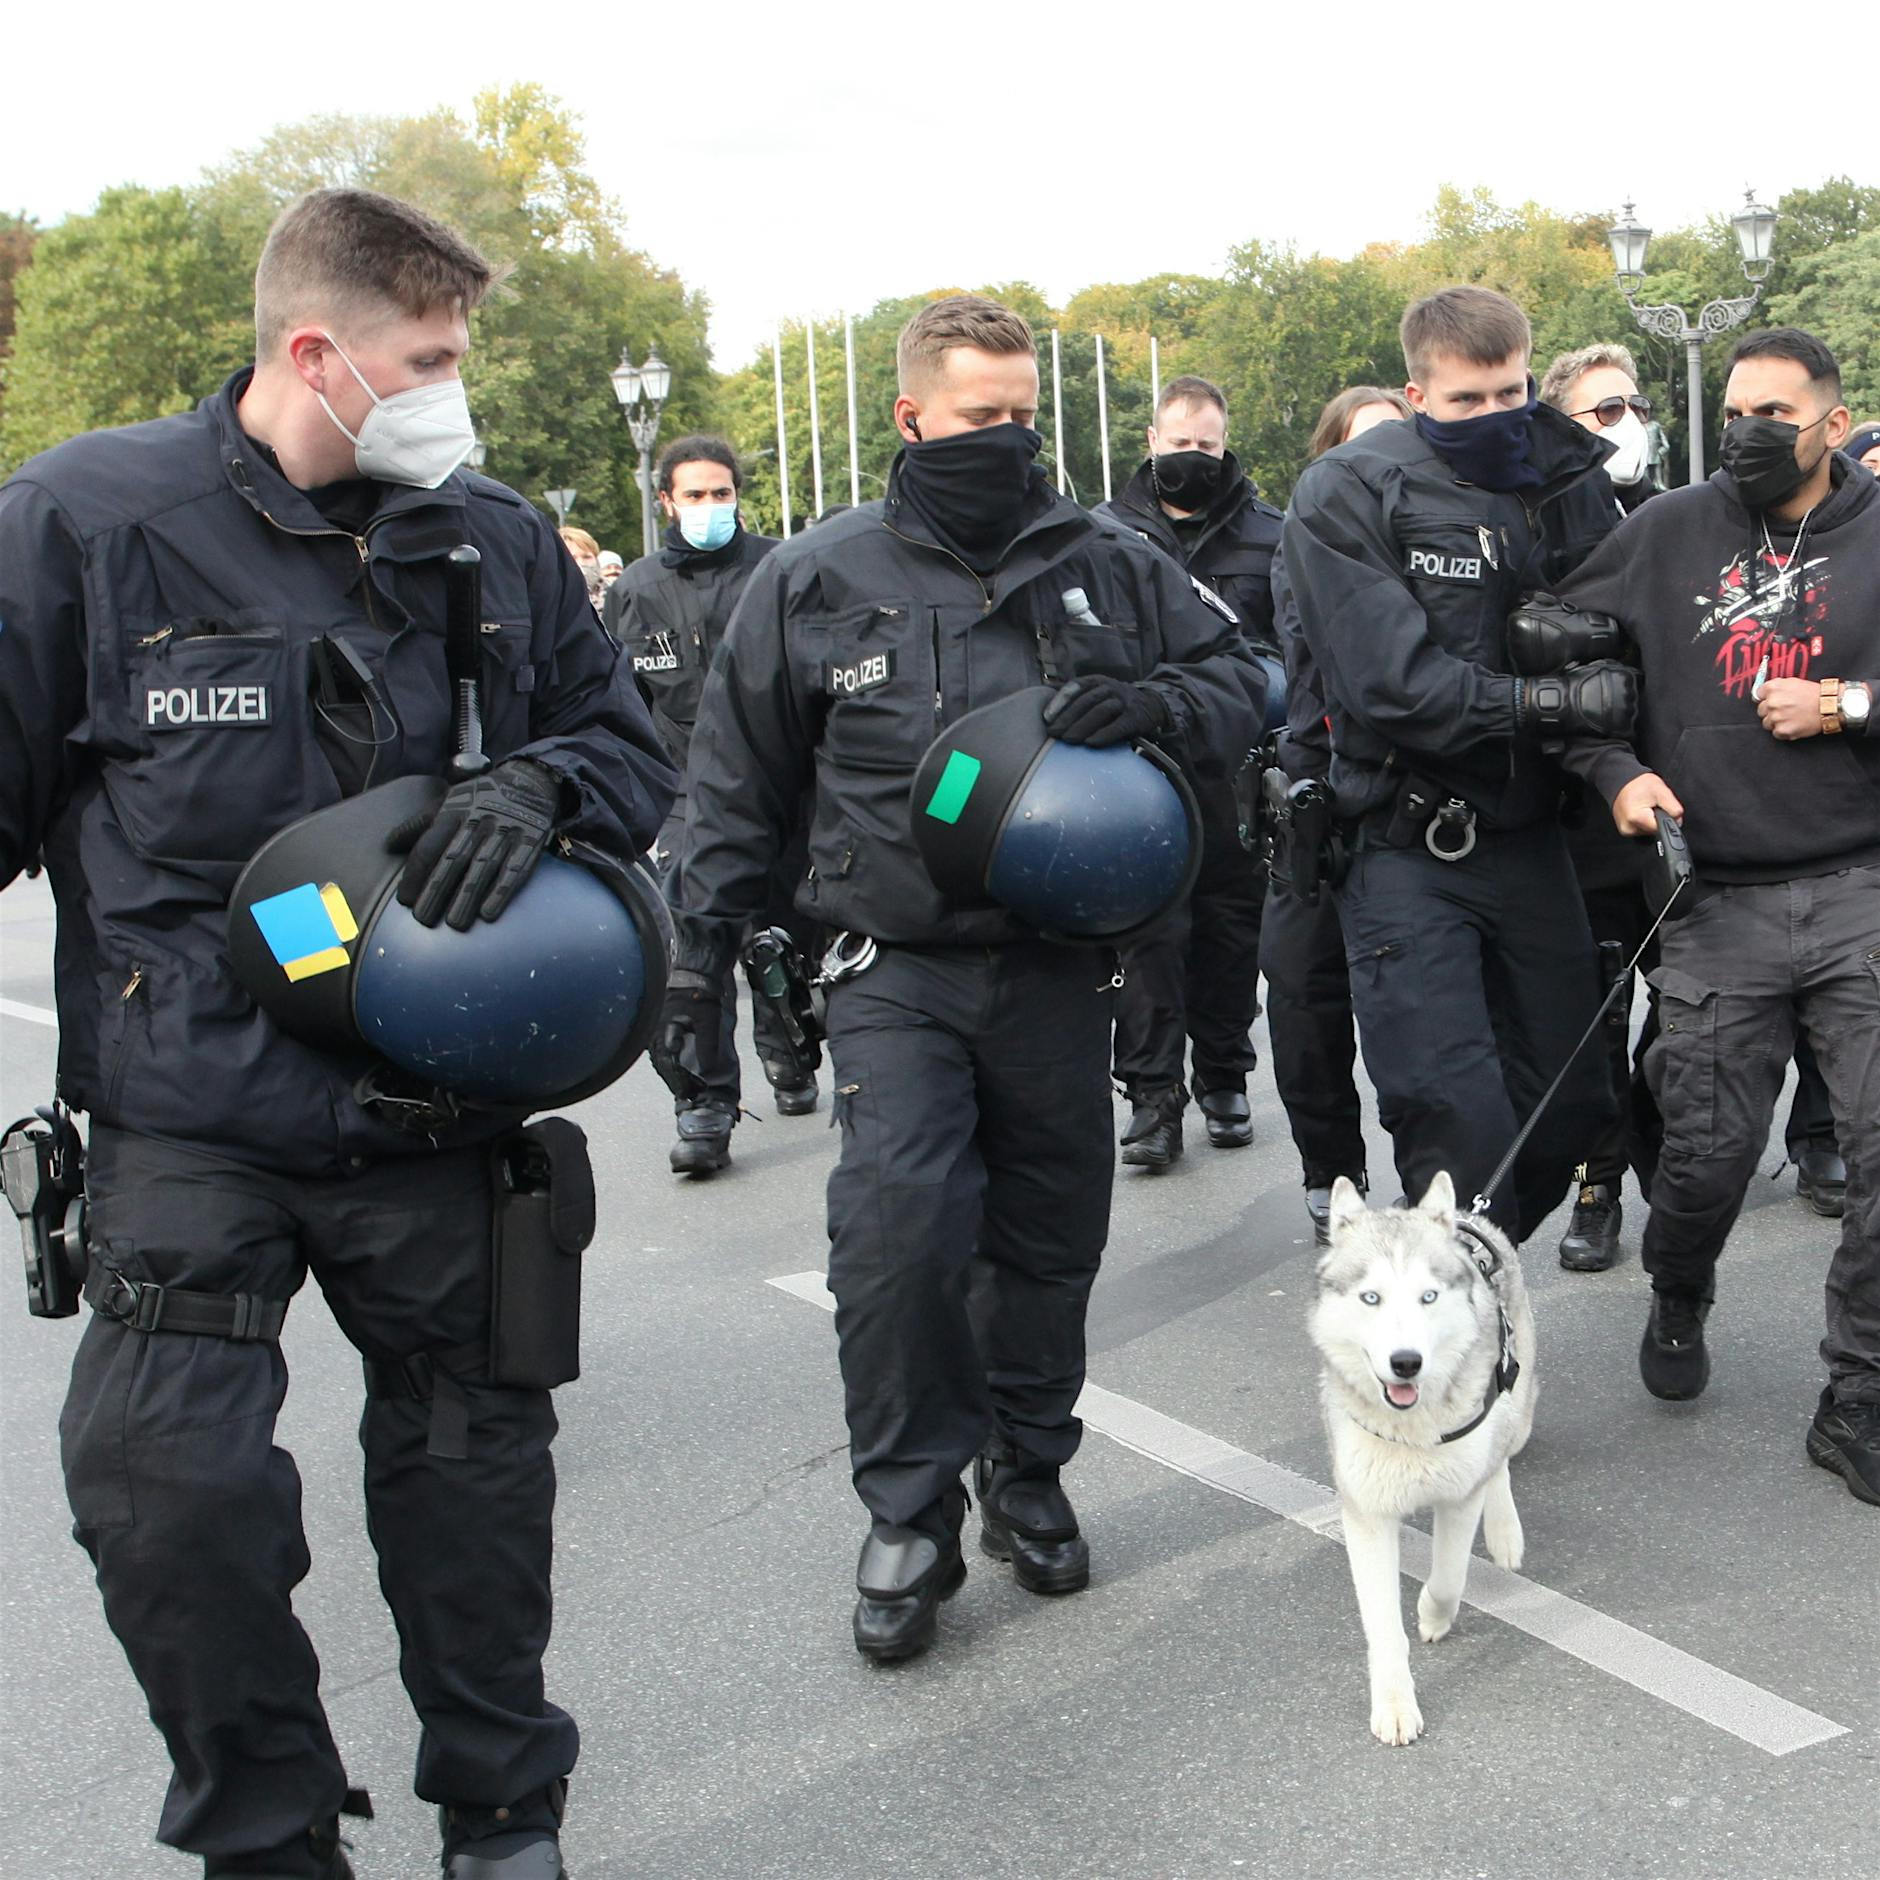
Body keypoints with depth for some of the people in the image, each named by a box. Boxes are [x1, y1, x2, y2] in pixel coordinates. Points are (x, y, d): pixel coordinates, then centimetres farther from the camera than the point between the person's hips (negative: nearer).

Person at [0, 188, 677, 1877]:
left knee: (473, 1469, 13)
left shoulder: (493, 538, 4)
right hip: (189, 1116, -2)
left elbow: (630, 748, 12)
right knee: (164, 1482, -11)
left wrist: (536, 787, -11)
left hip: (437, 1109, 3)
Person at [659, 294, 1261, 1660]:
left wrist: (1151, 704, -12)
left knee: (1050, 1239, 11)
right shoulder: (816, 583, 1)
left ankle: (1027, 1475, 32)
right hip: (899, 972, -2)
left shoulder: (1108, 566, 5)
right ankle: (912, 1510, 1)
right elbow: (740, 785, 9)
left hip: (1060, 970, 2)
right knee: (896, 1226, -18)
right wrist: (701, 951, 7)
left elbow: (1241, 688, 10)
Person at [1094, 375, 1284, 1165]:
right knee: (1151, 930, -5)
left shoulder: (1266, 534, 10)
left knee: (1231, 929, 9)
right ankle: (1152, 1096, 0)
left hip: (1237, 769, 1)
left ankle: (1223, 1082, 23)